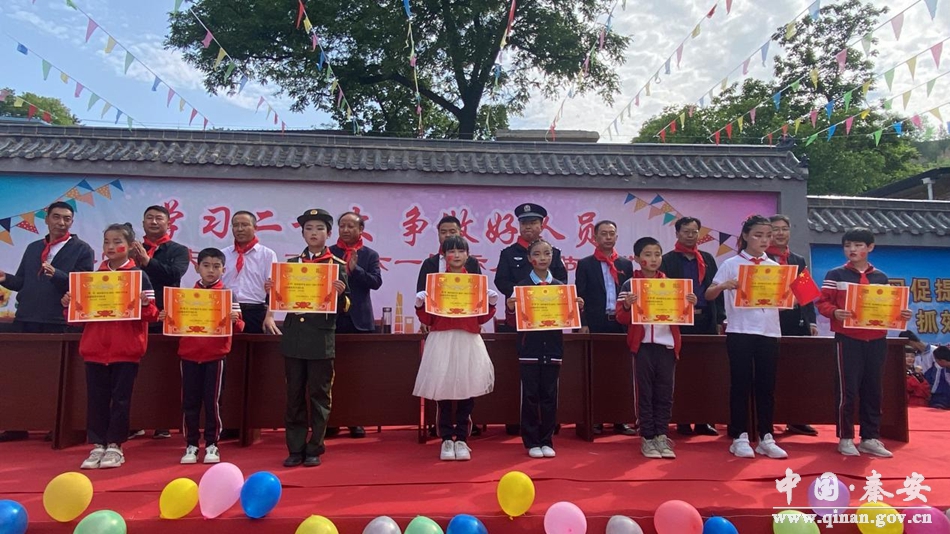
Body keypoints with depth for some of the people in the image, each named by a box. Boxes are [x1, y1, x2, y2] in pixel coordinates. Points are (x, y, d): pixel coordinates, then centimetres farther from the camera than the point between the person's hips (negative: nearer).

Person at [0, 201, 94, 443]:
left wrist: (56, 274, -25)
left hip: (58, 322, -5)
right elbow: (21, 282, 15)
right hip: (25, 319, 5)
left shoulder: (82, 249, -1)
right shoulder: (33, 248, 17)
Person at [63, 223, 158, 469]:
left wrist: (145, 304, -26)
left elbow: (151, 315, -6)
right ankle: (98, 445, 19)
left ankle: (115, 446, 15)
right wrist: (70, 305, -5)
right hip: (95, 347, 4)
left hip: (126, 349, -4)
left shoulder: (139, 276, -3)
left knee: (121, 397, 4)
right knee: (96, 398, 8)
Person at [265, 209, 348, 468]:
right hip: (293, 337, 3)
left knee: (319, 395, 5)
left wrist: (340, 293, -22)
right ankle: (295, 449, 19)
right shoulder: (292, 263, 10)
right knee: (295, 395, 9)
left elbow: (344, 306, -2)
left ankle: (314, 449, 17)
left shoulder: (337, 265, 0)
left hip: (321, 339, -3)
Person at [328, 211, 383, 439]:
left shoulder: (370, 255, 7)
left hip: (360, 320, 0)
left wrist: (354, 268, -17)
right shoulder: (329, 253, 7)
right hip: (333, 318, 0)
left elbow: (376, 282, -7)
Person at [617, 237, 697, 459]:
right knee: (645, 393, 3)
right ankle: (647, 438, 11)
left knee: (665, 393, 7)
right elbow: (621, 317, -5)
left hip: (667, 344, 3)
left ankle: (661, 437, 17)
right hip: (642, 345, -3)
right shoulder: (630, 285, 0)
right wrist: (627, 305, -25)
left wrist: (690, 305, -7)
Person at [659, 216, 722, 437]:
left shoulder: (708, 259, 14)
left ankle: (703, 420, 13)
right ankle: (682, 420, 10)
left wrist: (720, 319, 6)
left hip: (706, 321, 4)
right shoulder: (668, 260, 2)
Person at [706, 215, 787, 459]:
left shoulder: (774, 267, 10)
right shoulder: (731, 264, 0)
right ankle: (739, 438, 11)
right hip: (740, 331, -3)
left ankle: (765, 438, 17)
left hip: (769, 331, 4)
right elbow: (708, 296, -4)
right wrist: (723, 286, -23)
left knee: (766, 385, 8)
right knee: (741, 384, 1)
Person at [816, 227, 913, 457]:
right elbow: (823, 302, -4)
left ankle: (870, 438, 18)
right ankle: (845, 438, 7)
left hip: (876, 340, 4)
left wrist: (900, 314, -4)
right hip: (848, 339, -4)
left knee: (873, 389, 8)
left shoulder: (881, 277, 11)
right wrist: (835, 312, -23)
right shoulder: (835, 275, 1)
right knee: (847, 389, -3)